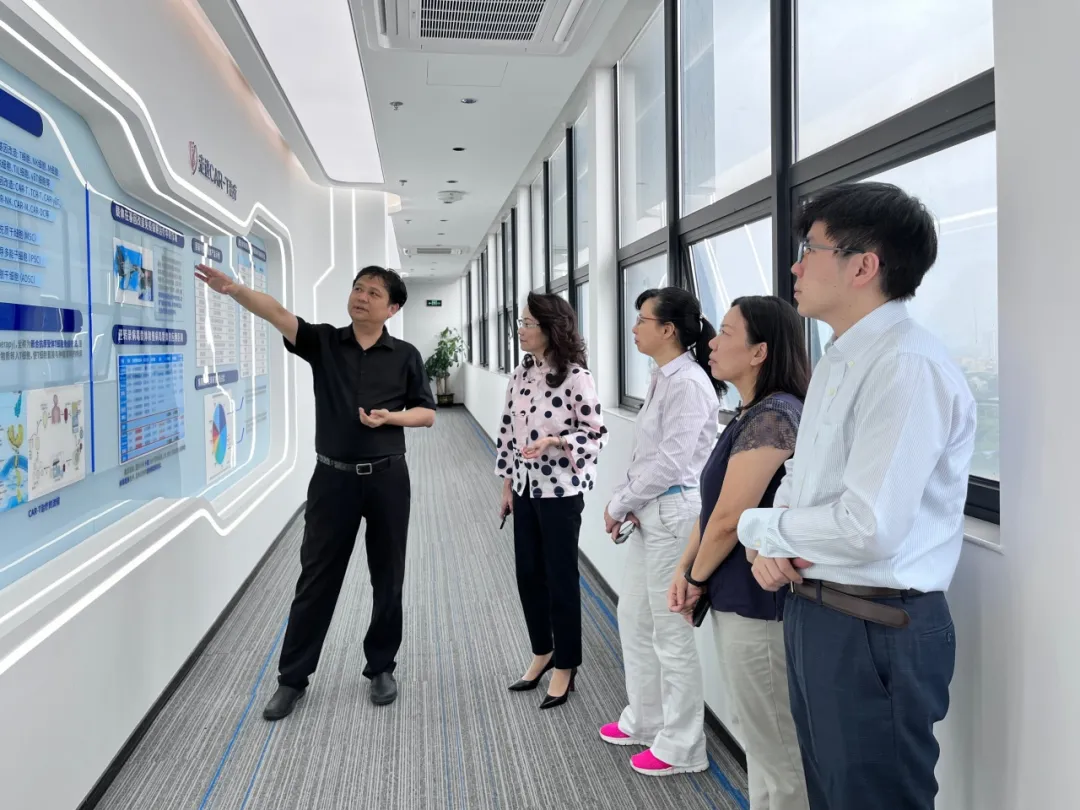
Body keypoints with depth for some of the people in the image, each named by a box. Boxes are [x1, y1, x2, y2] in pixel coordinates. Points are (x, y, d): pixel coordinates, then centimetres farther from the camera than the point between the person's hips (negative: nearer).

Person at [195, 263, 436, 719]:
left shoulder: (405, 356, 1)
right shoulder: (323, 342, 1)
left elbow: (427, 413, 5)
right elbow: (279, 315, -16)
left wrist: (389, 417, -14)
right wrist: (234, 289, -33)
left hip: (386, 479, 0)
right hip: (333, 477, 0)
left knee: (387, 579, 10)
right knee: (316, 579, 6)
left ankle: (381, 668, 28)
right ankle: (292, 678, 19)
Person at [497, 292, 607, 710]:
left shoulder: (575, 376, -14)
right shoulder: (521, 374, 6)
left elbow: (596, 434, -12)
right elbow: (508, 431, 11)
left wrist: (552, 441, -26)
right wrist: (507, 484, 11)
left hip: (561, 490, -7)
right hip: (526, 488, 7)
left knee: (561, 578, 5)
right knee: (528, 574, 15)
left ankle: (565, 666, 22)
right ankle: (542, 653, 34)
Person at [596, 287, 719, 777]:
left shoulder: (688, 383, -17)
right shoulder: (662, 379, 12)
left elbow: (669, 462, -20)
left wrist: (619, 503, -12)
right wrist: (626, 502, 0)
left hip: (674, 513, -10)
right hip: (649, 512, 10)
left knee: (671, 632, 2)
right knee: (633, 618, 19)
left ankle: (680, 747, 18)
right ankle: (645, 720, 36)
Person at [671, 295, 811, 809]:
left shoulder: (773, 417, -20)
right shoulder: (753, 415, 12)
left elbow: (730, 518, -22)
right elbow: (714, 503, 14)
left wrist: (698, 579, -6)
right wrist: (685, 568, 4)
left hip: (758, 606, -10)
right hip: (739, 601, 10)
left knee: (779, 752, 7)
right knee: (762, 742, 23)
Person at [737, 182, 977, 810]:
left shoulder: (908, 365, -22)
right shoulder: (836, 361, 10)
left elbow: (869, 528, -28)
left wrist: (756, 526, -12)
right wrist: (770, 543, -4)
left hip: (876, 632, -9)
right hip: (815, 611, 9)